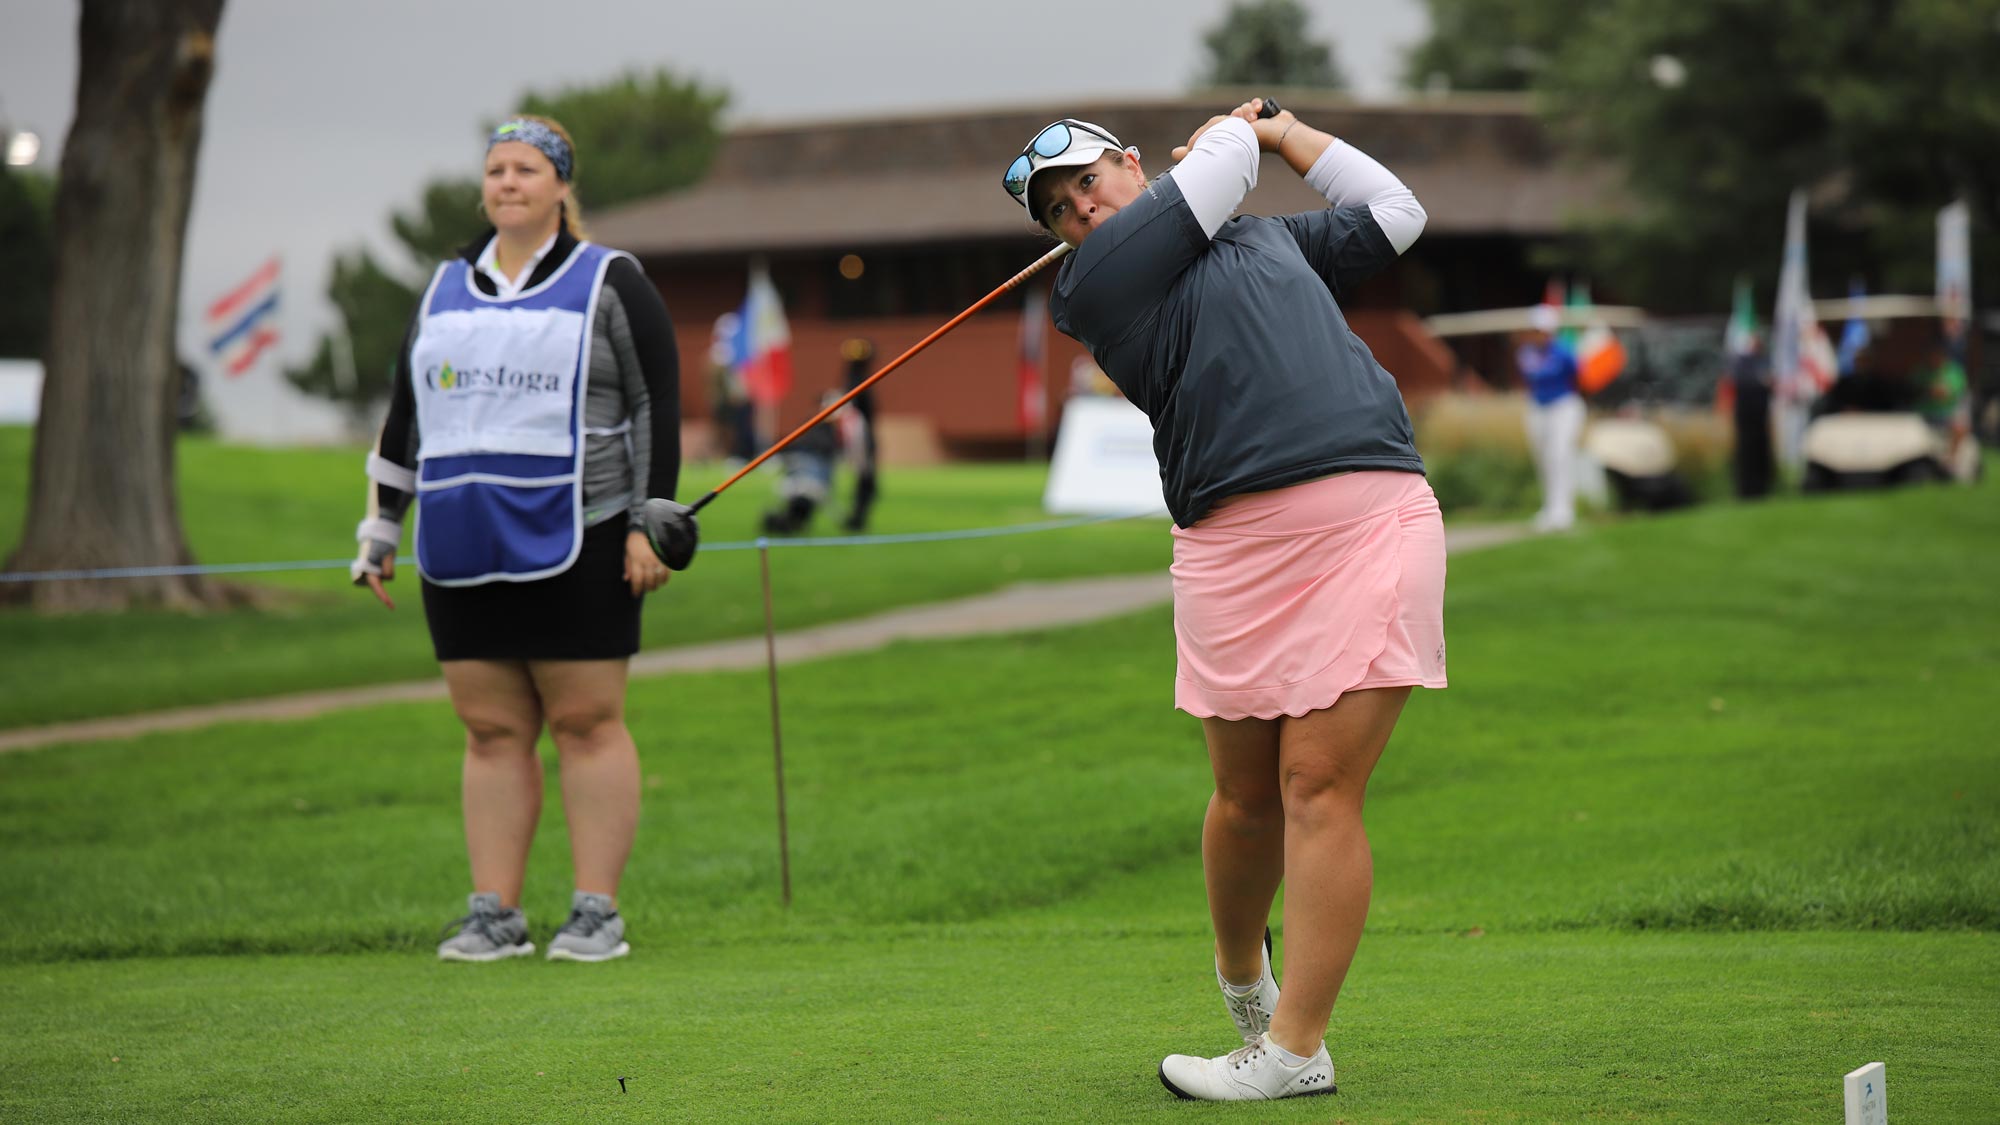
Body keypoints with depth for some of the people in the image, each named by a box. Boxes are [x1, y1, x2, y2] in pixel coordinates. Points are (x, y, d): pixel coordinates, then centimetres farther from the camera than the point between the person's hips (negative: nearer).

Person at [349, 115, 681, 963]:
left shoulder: (611, 283, 2)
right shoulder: (447, 289, 16)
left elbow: (657, 407, -2)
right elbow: (405, 413, 22)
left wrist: (650, 525, -9)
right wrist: (382, 527, 19)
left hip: (574, 544, -5)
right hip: (463, 553, 5)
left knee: (587, 723, -3)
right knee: (491, 731, 4)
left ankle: (597, 915, -1)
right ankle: (494, 914, 6)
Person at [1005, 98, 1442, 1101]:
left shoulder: (1272, 241, 26)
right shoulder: (1095, 278, 9)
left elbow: (1392, 213, 38)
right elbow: (1215, 174, 8)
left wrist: (1280, 129, 39)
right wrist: (1232, 129, 29)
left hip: (1372, 520, 2)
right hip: (1234, 546, -1)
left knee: (1319, 785, -8)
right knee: (1248, 793, 3)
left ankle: (1295, 1046, -6)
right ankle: (1240, 973, 34)